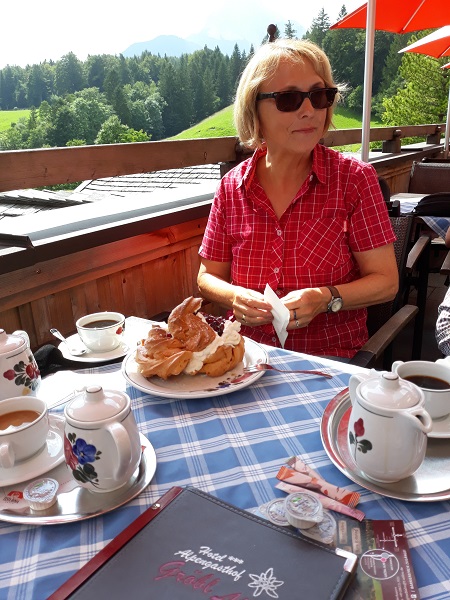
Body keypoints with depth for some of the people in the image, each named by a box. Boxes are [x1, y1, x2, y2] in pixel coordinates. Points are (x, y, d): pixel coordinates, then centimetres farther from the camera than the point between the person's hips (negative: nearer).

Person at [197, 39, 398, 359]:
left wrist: (325, 298, -18)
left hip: (331, 355, -1)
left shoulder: (354, 179, -3)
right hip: (246, 352, 2)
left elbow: (386, 281, -1)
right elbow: (208, 276, 10)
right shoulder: (232, 186, 2)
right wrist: (235, 297, -12)